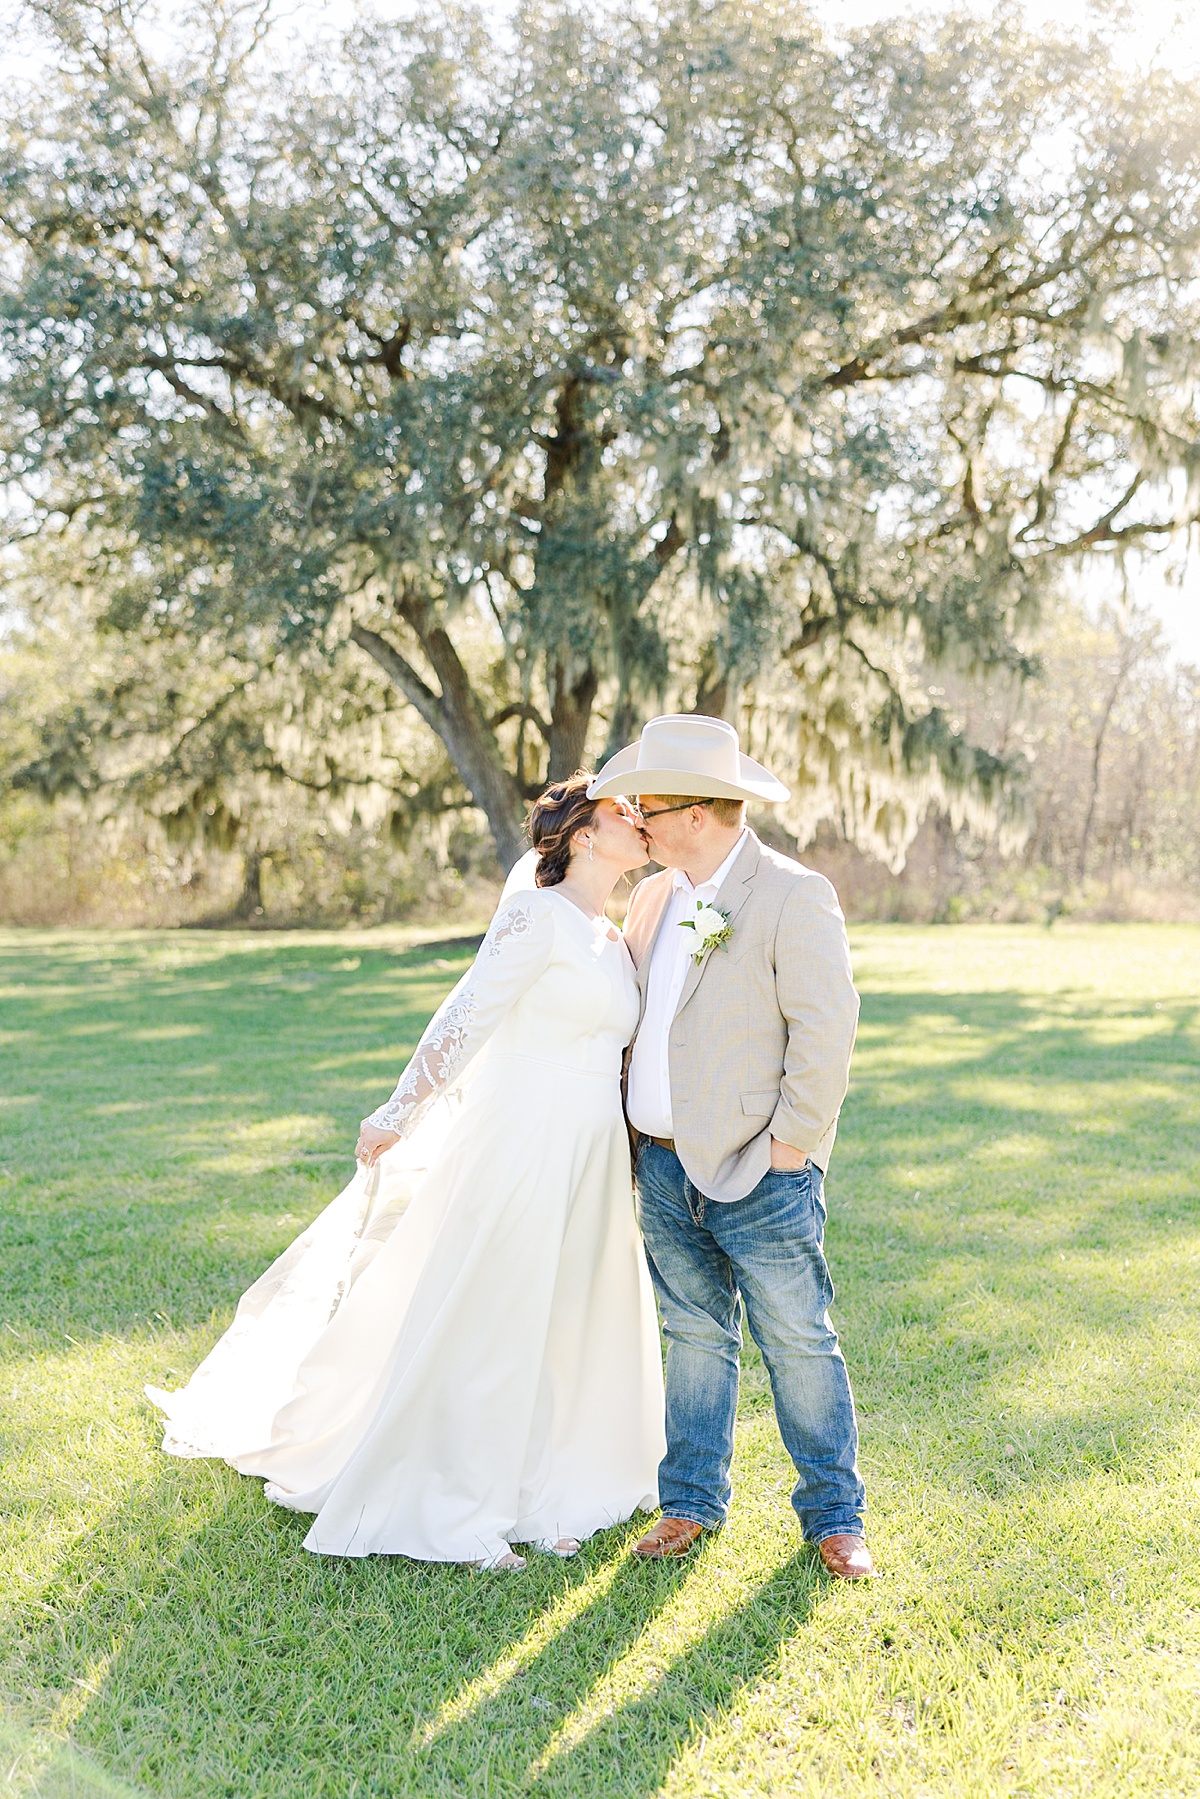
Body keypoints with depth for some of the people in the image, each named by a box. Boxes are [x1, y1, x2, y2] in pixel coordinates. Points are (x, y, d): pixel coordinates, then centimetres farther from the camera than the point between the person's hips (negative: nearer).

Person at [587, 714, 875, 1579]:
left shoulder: (795, 897, -13)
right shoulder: (655, 896, 11)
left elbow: (827, 1028, -15)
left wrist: (790, 1144, -14)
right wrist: (633, 1136, 13)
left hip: (759, 1177, -6)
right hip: (664, 1166, 6)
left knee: (799, 1344, 5)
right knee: (695, 1337, 15)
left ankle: (834, 1511, 21)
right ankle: (692, 1500, 27)